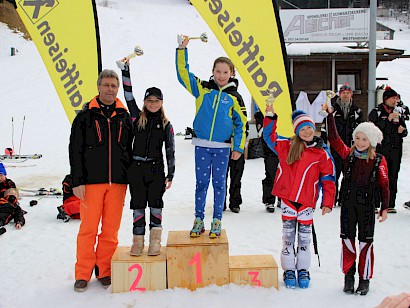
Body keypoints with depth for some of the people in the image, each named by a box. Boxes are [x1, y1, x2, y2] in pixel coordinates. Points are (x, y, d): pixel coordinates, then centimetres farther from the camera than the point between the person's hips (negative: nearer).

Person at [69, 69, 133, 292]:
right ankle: (83, 274, 12)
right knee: (88, 228, 0)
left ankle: (105, 271, 19)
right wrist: (77, 181, -8)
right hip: (91, 181, -2)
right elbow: (75, 151, 0)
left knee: (111, 229, 6)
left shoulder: (124, 117, 11)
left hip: (117, 182, 3)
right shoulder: (85, 116, 3)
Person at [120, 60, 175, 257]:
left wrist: (170, 175, 1)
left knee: (155, 203, 1)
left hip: (156, 169, -1)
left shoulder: (166, 124, 5)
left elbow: (170, 151, 5)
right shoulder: (137, 117, 6)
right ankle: (138, 241, 15)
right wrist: (126, 69, -7)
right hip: (136, 168, 1)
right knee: (138, 205, 6)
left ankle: (155, 241, 10)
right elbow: (128, 95, -1)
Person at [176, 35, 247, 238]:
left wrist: (238, 147, 2)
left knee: (219, 183, 8)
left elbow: (241, 123, 6)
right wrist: (182, 49, -5)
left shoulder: (234, 97, 2)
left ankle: (217, 221, 19)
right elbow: (183, 73, 3)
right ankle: (199, 220, 17)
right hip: (202, 145, 1)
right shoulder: (202, 89, 4)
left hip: (222, 147, 0)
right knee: (201, 183, 7)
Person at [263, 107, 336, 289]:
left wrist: (327, 203, -2)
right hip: (287, 198, 1)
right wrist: (270, 117, -6)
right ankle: (289, 270, 20)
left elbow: (328, 179, 1)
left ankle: (303, 270, 25)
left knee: (304, 236, 10)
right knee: (288, 235, 8)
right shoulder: (287, 146, 2)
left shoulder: (322, 153, -1)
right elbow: (270, 136, 9)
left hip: (307, 201, -1)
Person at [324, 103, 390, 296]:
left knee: (366, 242, 4)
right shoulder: (348, 154, 2)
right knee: (347, 240, 7)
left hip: (367, 205, -1)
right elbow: (334, 139, -4)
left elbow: (384, 185, 3)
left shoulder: (379, 161, -2)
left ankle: (365, 279, 18)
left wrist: (385, 207, 2)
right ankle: (348, 276, 21)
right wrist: (330, 115, -10)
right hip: (348, 204, 1)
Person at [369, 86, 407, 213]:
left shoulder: (397, 113, 15)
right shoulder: (376, 112, 1)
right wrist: (388, 119, -16)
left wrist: (402, 130, -5)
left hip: (395, 149, 5)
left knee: (393, 177, 6)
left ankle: (390, 205, 11)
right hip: (380, 149, -4)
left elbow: (405, 131, 19)